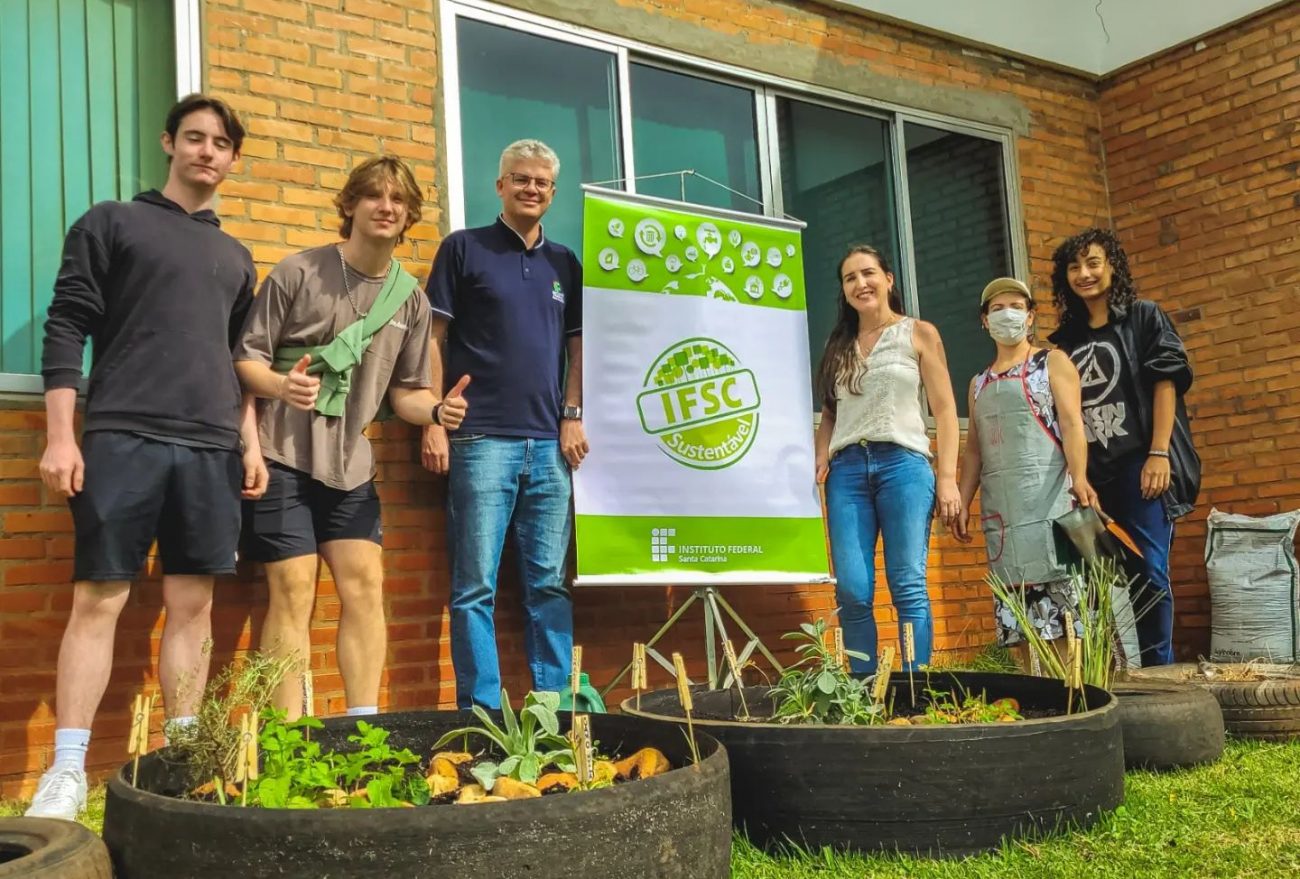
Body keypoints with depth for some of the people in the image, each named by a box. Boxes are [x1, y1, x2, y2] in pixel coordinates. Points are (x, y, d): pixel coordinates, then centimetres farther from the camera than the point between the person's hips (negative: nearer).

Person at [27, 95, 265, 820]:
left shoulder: (236, 258, 21)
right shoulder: (111, 224, 7)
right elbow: (67, 328, 0)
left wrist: (251, 444, 12)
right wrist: (61, 434, -9)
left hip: (212, 450, 4)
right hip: (122, 440, -4)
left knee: (193, 605, 3)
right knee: (99, 599, -4)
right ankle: (68, 771, 0)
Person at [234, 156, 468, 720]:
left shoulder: (410, 298, 8)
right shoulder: (299, 272, -4)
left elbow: (404, 391, 12)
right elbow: (245, 358, -4)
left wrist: (437, 410, -10)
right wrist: (281, 385, -25)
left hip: (350, 463, 5)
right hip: (283, 456, -4)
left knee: (365, 584, 0)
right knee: (293, 590, -6)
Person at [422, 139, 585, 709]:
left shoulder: (565, 263, 16)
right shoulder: (464, 248, 5)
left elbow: (576, 345, 16)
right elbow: (433, 339, 1)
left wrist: (572, 416, 3)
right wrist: (433, 422, -7)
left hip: (549, 445, 4)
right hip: (482, 440, -4)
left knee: (550, 583, 6)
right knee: (476, 585, -3)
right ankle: (482, 712, 3)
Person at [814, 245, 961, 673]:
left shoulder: (919, 334, 10)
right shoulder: (838, 344, 20)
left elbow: (944, 410, 5)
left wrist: (947, 478, -5)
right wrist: (820, 461, -1)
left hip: (902, 463, -3)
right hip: (847, 470, 3)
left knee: (908, 586, -7)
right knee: (852, 592, -4)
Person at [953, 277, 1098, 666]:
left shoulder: (1053, 363, 8)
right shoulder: (979, 383, 21)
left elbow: (1072, 423, -6)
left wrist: (1079, 478, -22)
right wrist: (963, 503, 8)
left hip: (1048, 494, -4)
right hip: (999, 503, 5)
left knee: (1060, 589, -10)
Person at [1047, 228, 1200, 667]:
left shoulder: (1143, 318, 6)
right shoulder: (1067, 339, 16)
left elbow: (1166, 383, -3)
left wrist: (1159, 454, -14)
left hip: (1139, 462, -4)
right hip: (1090, 472, 4)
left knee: (1149, 572, -7)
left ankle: (1159, 670, 1)